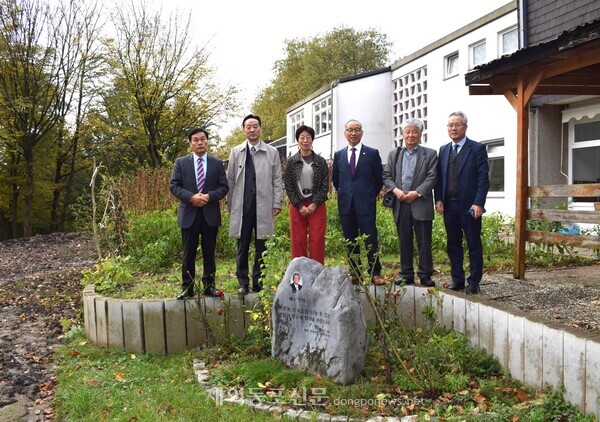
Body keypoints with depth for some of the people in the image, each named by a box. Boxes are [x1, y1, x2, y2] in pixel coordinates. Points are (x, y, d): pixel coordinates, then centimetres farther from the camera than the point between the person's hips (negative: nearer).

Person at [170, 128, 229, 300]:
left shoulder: (217, 163, 6)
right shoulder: (181, 162, 5)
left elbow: (224, 187, 3)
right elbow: (174, 186, 0)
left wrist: (209, 196, -15)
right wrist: (191, 197, -15)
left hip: (210, 214, 1)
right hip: (189, 214, 0)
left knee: (209, 252, 8)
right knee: (188, 253, 5)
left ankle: (209, 285, 17)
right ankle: (187, 288, 12)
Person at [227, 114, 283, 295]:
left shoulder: (272, 152, 7)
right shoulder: (236, 152, 8)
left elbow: (277, 180, 7)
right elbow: (230, 180, 9)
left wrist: (277, 203, 0)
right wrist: (230, 205, 7)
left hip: (264, 207, 0)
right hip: (242, 207, 1)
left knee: (261, 247, 4)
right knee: (242, 247, 6)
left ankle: (258, 282, 14)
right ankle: (243, 283, 15)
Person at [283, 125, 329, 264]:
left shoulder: (321, 161, 5)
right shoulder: (291, 162, 4)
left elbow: (325, 185, 2)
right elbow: (288, 186, 1)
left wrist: (314, 204, -9)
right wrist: (300, 206, -7)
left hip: (317, 206, 0)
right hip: (297, 206, 0)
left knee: (317, 240, -1)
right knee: (298, 241, 1)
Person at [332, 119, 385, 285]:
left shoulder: (372, 153, 2)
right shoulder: (339, 155, 10)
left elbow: (379, 179, 7)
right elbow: (335, 179, 20)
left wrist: (371, 195, 5)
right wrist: (344, 194, 13)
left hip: (366, 204, -3)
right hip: (346, 204, 3)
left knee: (370, 239, -3)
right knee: (350, 240, 8)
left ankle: (375, 273, 5)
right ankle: (354, 272, 16)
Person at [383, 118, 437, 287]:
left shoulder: (430, 154, 5)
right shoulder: (394, 155, 14)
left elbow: (431, 177, -4)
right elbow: (386, 176, 9)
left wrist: (416, 192, -14)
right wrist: (396, 190, -9)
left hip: (421, 203, -3)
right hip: (400, 204, 3)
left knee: (424, 242, 1)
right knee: (404, 241, 8)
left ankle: (425, 275, 9)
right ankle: (406, 274, 17)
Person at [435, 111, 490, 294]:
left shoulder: (477, 148, -2)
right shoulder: (443, 150, 13)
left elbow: (483, 178, -7)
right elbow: (439, 177, 13)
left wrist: (478, 203, -15)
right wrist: (438, 200, 1)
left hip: (469, 206, -5)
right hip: (448, 206, 5)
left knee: (474, 245, 3)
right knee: (453, 245, 11)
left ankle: (473, 283, 10)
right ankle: (457, 281, 20)